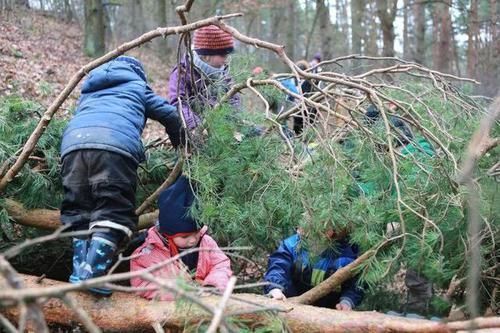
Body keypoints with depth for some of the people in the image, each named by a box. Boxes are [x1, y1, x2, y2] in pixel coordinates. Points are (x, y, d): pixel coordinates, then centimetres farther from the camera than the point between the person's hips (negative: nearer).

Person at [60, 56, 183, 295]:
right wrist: (178, 144, 51)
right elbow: (170, 115, 34)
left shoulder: (89, 89, 43)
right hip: (115, 144, -4)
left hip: (73, 141, 4)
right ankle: (93, 272, -21)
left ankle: (79, 271, -1)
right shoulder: (138, 85, 33)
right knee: (113, 210, -6)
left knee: (78, 211, 11)